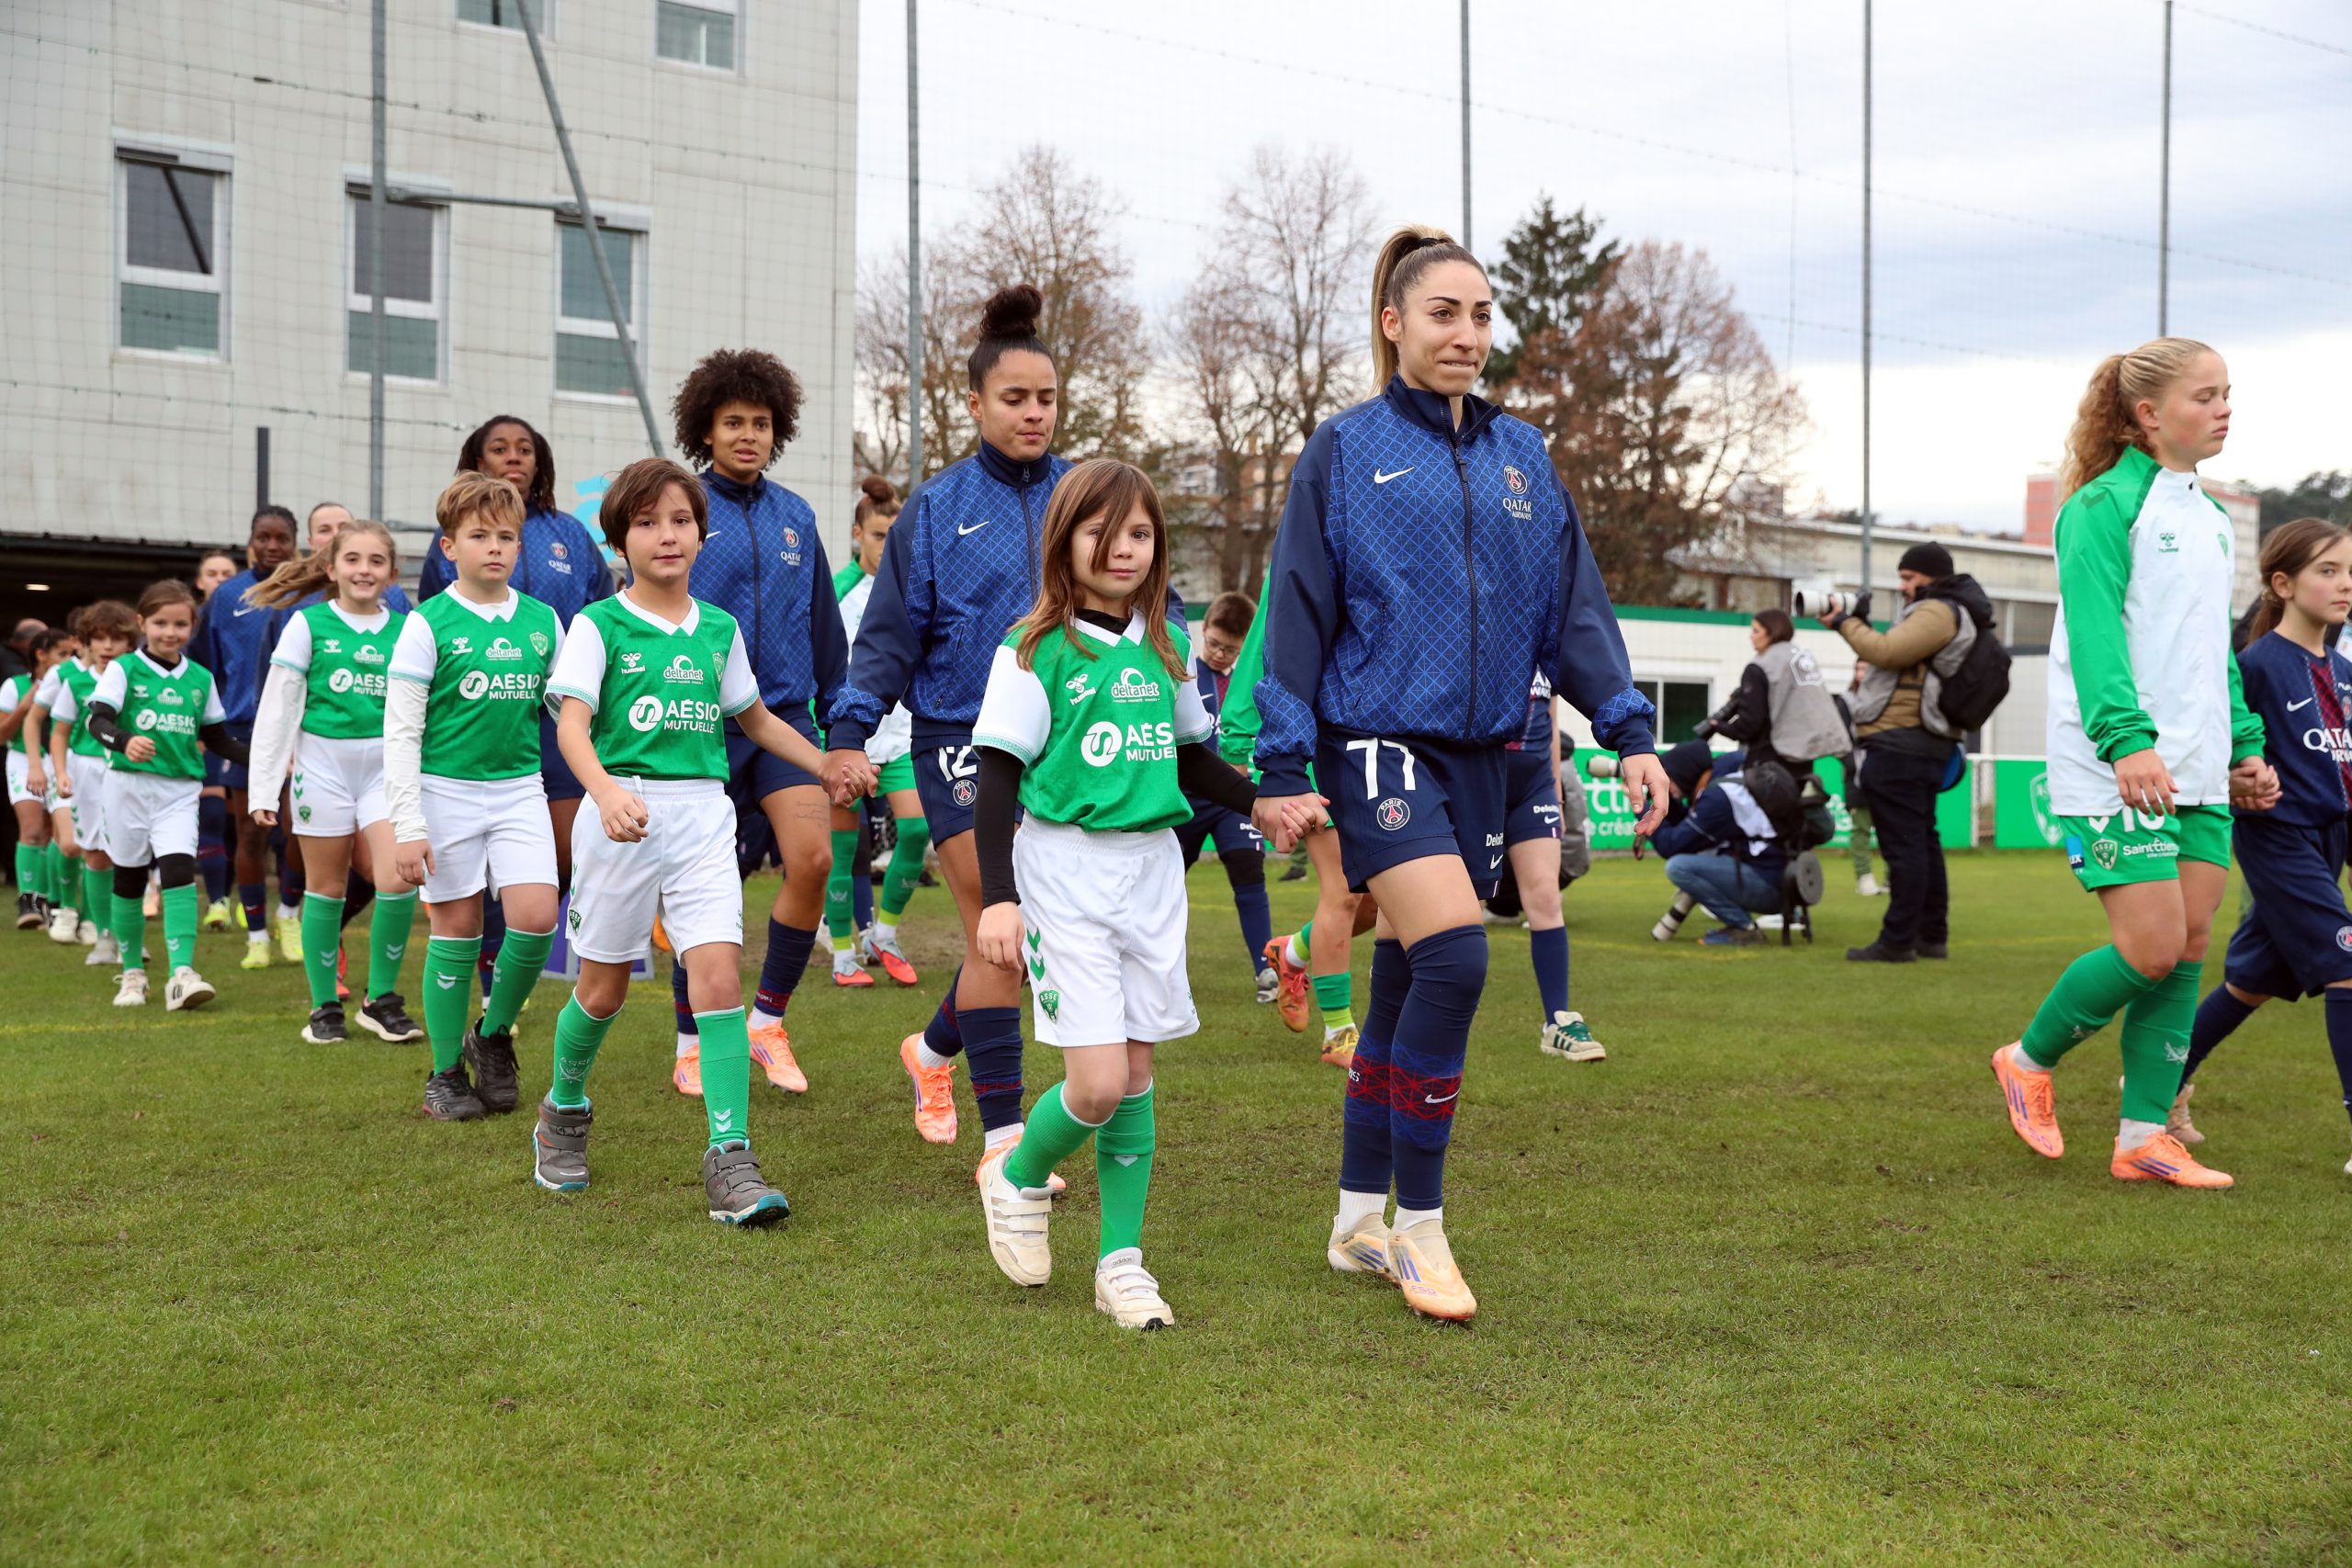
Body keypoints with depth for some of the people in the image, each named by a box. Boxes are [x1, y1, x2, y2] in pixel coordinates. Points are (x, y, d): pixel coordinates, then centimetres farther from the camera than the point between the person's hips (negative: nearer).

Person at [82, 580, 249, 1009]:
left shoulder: (200, 678, 8)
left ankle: (182, 973, -22)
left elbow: (217, 737, 15)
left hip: (180, 789, 1)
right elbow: (97, 719, -15)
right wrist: (125, 742, -36)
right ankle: (132, 971, 24)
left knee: (179, 873, -16)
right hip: (130, 785, -1)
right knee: (129, 880, 8)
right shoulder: (124, 669, -3)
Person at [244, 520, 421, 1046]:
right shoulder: (308, 624, -1)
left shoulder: (406, 629, 4)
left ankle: (381, 997, 5)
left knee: (398, 881, -13)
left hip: (386, 766, 1)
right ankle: (324, 1006, 19)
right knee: (326, 888, 6)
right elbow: (277, 707, 0)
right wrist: (264, 785, -2)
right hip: (323, 764, -1)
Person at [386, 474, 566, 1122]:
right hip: (447, 791, -3)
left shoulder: (543, 620, 5)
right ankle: (446, 1072, 17)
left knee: (536, 919, -11)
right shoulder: (429, 624, -6)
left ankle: (493, 1036, 14)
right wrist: (406, 826, -11)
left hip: (520, 787, 3)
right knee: (456, 932, 2)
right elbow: (400, 732, -7)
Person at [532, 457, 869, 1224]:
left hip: (704, 818, 2)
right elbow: (572, 724, -16)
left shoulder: (720, 629, 10)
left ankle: (730, 1157, -12)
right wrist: (607, 792, -34)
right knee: (604, 987, 9)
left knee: (718, 974, -12)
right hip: (623, 815, -2)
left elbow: (755, 719, 25)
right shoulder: (599, 624, -3)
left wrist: (829, 766, 18)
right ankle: (565, 1107, 38)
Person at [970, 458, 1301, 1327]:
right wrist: (998, 897, -16)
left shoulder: (1165, 647, 9)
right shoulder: (1036, 650, -7)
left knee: (1137, 1071, 6)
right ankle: (1019, 1176, 19)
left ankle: (1122, 1259, 16)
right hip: (1064, 871, -5)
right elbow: (998, 778, -9)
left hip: (1152, 869, 5)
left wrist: (1265, 801, 4)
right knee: (1098, 1083, -11)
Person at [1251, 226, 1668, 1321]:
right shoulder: (1344, 453, -1)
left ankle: (1360, 1222, 23)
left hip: (1482, 752, 5)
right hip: (1379, 744, -5)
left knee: (1408, 987, 10)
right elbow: (1297, 616, -2)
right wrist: (1281, 769, -5)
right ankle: (1417, 1224, -7)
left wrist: (1628, 729, 3)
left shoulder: (1521, 457, 12)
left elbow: (1575, 605, 13)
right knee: (1453, 955, -21)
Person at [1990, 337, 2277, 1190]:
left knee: (2189, 946, 3)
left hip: (2196, 774, 8)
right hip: (2118, 771, -8)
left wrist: (2247, 745, 18)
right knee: (2152, 948, -11)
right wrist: (2127, 738, -28)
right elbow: (2093, 630, -18)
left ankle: (2143, 1137, 10)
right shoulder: (2105, 504, -8)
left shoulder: (2210, 518, 18)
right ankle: (2028, 1060, 13)